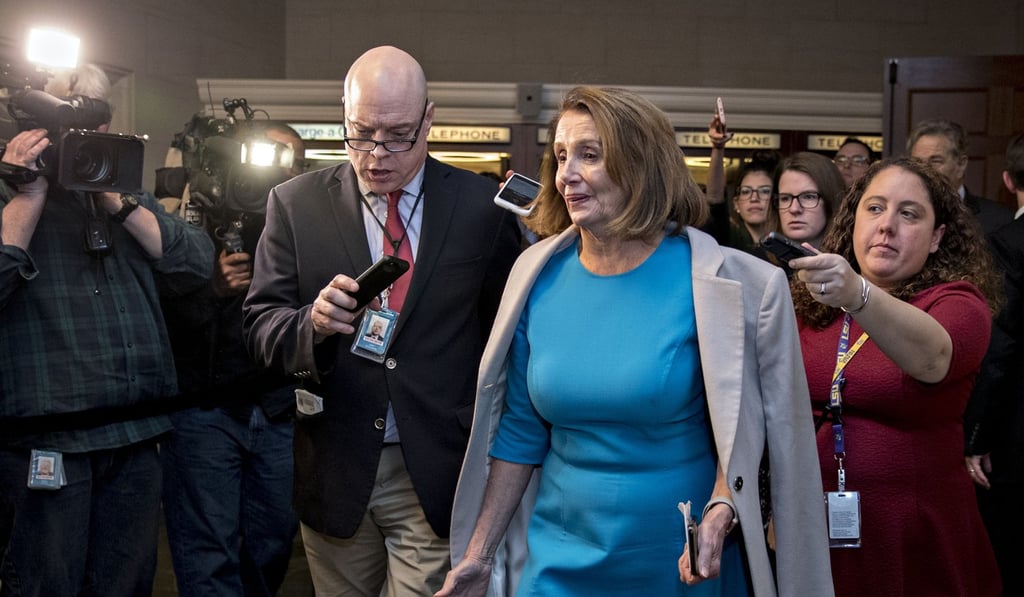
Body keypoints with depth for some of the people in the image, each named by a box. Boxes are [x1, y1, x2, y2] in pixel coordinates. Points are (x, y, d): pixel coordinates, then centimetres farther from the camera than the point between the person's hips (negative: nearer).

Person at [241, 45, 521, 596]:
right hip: (335, 468, 2)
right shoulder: (295, 204, 1)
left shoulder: (481, 206, -1)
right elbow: (260, 326, -1)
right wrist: (312, 322, -23)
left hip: (438, 471, -1)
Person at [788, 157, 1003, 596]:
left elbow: (931, 355, -31)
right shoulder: (808, 303, 2)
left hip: (916, 537, -3)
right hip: (810, 527, 3)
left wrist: (857, 296, -49)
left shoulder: (958, 301, -8)